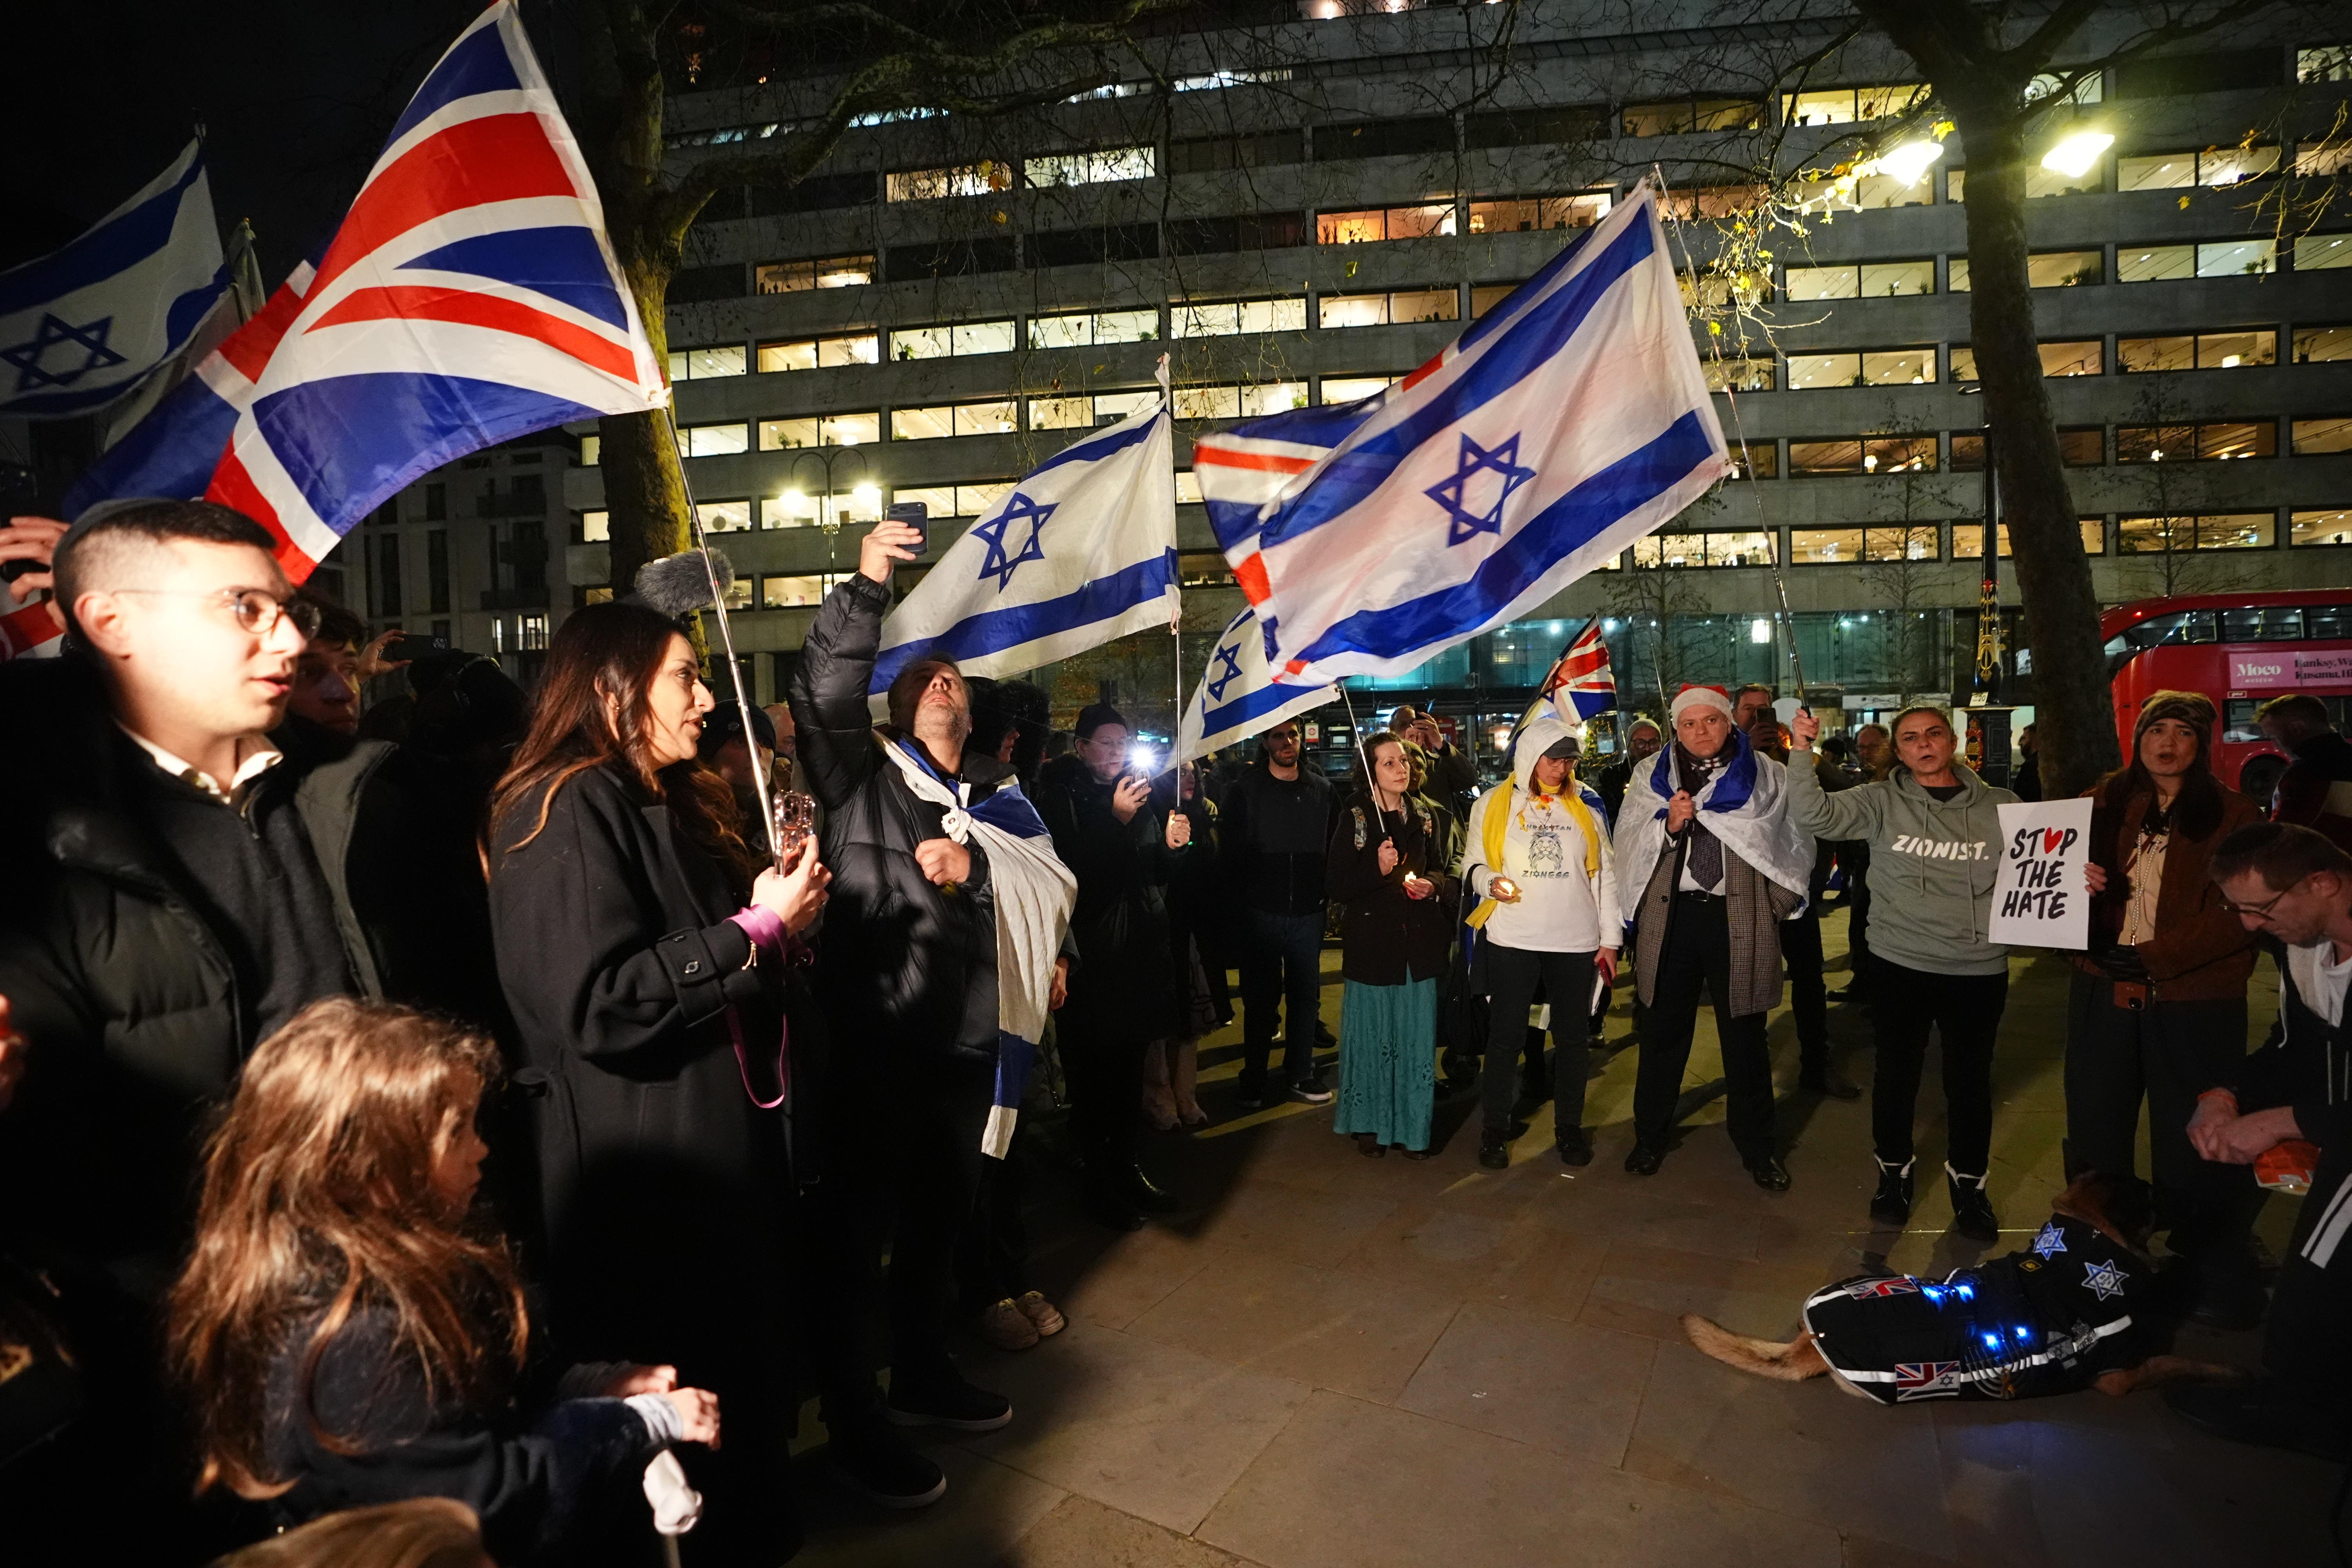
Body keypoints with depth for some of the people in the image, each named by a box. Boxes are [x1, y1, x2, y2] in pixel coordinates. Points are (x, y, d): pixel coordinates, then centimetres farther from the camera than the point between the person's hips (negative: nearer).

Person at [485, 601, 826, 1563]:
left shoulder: (672, 805, 12)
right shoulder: (567, 814, -18)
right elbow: (599, 1004, -28)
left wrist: (780, 912, 6)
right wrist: (758, 929, -23)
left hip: (722, 1151, 10)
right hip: (651, 1178, -10)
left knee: (747, 1367, 22)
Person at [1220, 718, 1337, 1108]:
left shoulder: (1321, 789, 6)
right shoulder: (1244, 790, -1)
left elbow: (1333, 846, 6)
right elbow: (1231, 852, -2)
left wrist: (1326, 895, -1)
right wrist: (1243, 897, -5)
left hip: (1308, 913, 2)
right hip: (1262, 912, -2)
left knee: (1306, 995, 9)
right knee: (1260, 998, 6)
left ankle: (1300, 1074, 23)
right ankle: (1253, 1079, 18)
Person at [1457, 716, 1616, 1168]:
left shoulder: (1586, 806, 8)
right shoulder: (1494, 804, 2)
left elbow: (1604, 874, 9)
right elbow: (1472, 864, 7)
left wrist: (1610, 938, 5)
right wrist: (1490, 882, -15)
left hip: (1576, 943, 2)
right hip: (1511, 940, -2)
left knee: (1573, 1037, 10)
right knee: (1505, 1036, 2)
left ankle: (1569, 1127, 25)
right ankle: (1494, 1129, 16)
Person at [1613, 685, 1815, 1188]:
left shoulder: (1767, 777, 5)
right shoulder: (1652, 776, 8)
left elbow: (1792, 846, 7)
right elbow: (1630, 844, 3)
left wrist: (1774, 905, 0)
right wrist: (1669, 823, -15)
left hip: (1739, 918, -1)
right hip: (1672, 916, 1)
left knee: (1745, 1038, 9)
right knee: (1663, 1034, 11)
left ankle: (1756, 1146, 24)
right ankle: (1650, 1137, 25)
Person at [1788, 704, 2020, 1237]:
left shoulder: (2000, 807, 1)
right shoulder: (1882, 802, -4)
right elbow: (1812, 814, -17)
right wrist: (1802, 751, -25)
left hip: (1981, 970, 1)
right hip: (1903, 965, -1)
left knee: (1970, 1080, 14)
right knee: (1897, 1074, 13)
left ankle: (1970, 1184, 34)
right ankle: (1894, 1174, 34)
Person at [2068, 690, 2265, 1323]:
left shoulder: (2233, 814, -2)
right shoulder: (2102, 804, 7)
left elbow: (2238, 912, -10)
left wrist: (2152, 957, -19)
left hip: (2195, 1003, -3)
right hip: (2104, 992, 3)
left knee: (2191, 1145, 5)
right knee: (2095, 1134, 13)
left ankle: (2221, 1286, 23)